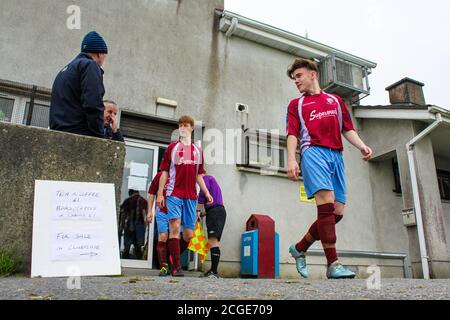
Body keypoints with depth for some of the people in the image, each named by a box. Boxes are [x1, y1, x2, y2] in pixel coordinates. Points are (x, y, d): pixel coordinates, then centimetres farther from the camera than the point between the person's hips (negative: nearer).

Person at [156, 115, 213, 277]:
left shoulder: (198, 151, 16)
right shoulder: (172, 147, 8)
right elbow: (164, 171, 5)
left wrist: (206, 193, 11)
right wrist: (160, 193, -3)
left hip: (191, 196, 3)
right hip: (174, 194, -3)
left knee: (188, 234, 3)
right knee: (175, 227, -14)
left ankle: (173, 258, 26)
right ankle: (176, 267, -8)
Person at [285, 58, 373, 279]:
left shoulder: (336, 100, 27)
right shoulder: (296, 104, 19)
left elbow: (348, 129, 20)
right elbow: (292, 134, 6)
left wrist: (361, 146, 1)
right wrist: (291, 160, -9)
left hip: (336, 155, 4)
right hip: (313, 152, -4)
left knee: (337, 212, -3)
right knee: (327, 204, -21)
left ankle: (299, 248, 14)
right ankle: (333, 264, -18)